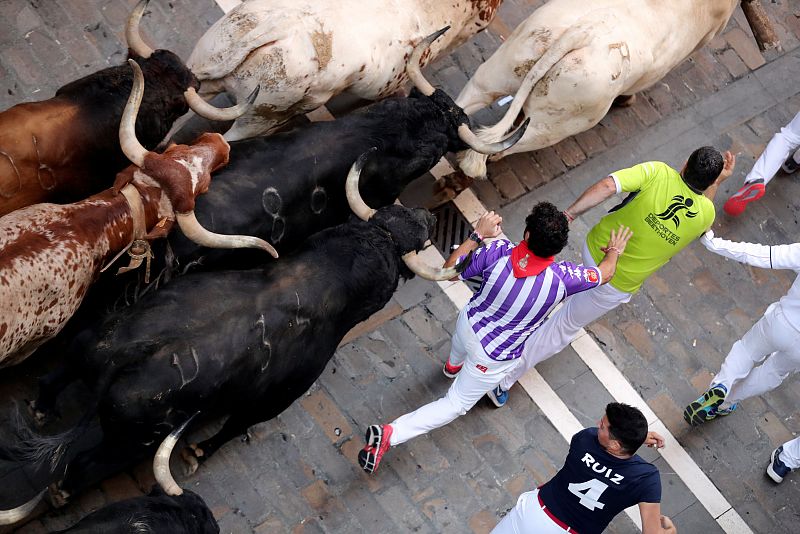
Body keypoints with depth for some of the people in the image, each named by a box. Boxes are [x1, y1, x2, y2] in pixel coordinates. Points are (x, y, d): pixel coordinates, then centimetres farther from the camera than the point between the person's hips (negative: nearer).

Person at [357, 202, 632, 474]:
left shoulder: (499, 251, -30)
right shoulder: (561, 277, -32)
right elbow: (605, 274, -10)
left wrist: (478, 234, -8)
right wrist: (614, 251, 12)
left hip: (467, 322, 3)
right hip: (492, 357, -3)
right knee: (455, 405, 13)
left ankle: (454, 365, 75)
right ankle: (390, 433, 2)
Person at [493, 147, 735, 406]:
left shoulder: (657, 172, -19)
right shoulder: (706, 213, -16)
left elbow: (607, 186, -31)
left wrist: (568, 214, -26)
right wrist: (718, 181, 13)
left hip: (594, 248, 2)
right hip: (617, 285, -2)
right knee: (564, 328, 11)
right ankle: (504, 379, 15)